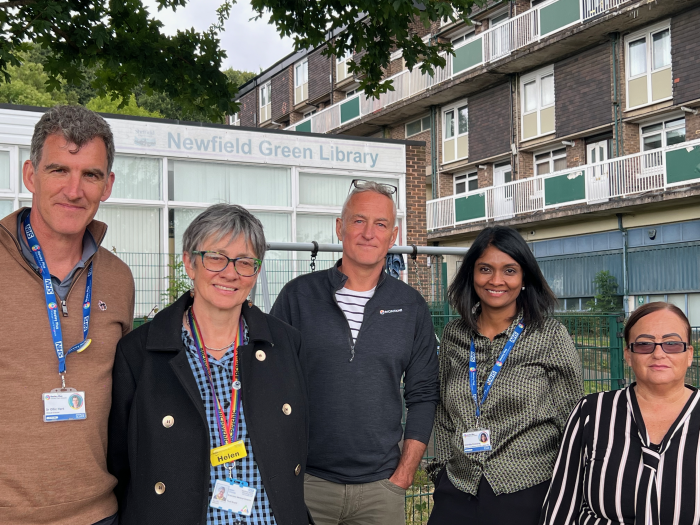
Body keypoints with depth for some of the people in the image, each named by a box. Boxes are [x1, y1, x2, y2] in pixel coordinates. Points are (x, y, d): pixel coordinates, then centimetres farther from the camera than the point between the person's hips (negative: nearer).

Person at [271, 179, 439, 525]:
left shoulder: (411, 306, 4)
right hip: (305, 482, -1)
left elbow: (423, 396, 7)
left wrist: (403, 476, 1)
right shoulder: (298, 295, -1)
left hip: (381, 487, 2)